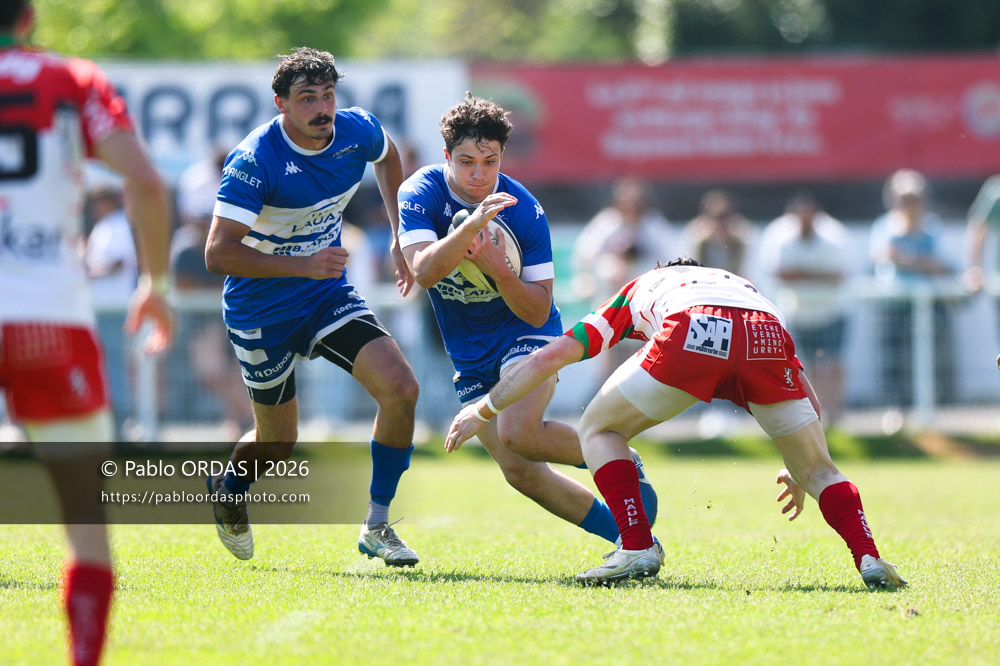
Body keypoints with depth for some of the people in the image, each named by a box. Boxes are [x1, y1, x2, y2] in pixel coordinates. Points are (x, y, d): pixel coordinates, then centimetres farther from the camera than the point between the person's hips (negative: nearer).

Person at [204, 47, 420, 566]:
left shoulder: (357, 131, -9)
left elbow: (388, 158, 18)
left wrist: (401, 237, 14)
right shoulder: (255, 161, -27)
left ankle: (377, 527, -1)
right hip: (261, 310, -5)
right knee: (278, 443, 8)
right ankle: (228, 487, 45)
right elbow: (218, 253, -30)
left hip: (329, 296, 5)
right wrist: (305, 265, -37)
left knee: (401, 390, -16)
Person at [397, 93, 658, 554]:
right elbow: (423, 272, -32)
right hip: (469, 356, 3)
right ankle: (626, 533, 9)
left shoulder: (524, 210, -18)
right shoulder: (420, 194, -15)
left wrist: (499, 272, -33)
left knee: (519, 434, -29)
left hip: (527, 338, -3)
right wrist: (470, 227, -46)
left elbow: (538, 312, -15)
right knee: (518, 471, -4)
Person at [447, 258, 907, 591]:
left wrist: (484, 410, 41)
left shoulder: (641, 289, 41)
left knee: (599, 428, 20)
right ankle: (868, 558, -2)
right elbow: (810, 405, 44)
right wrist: (799, 471, 58)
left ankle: (637, 548, 8)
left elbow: (552, 356, 32)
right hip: (768, 336, 3)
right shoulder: (741, 285, 46)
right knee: (816, 468, 19)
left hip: (692, 339, -2)